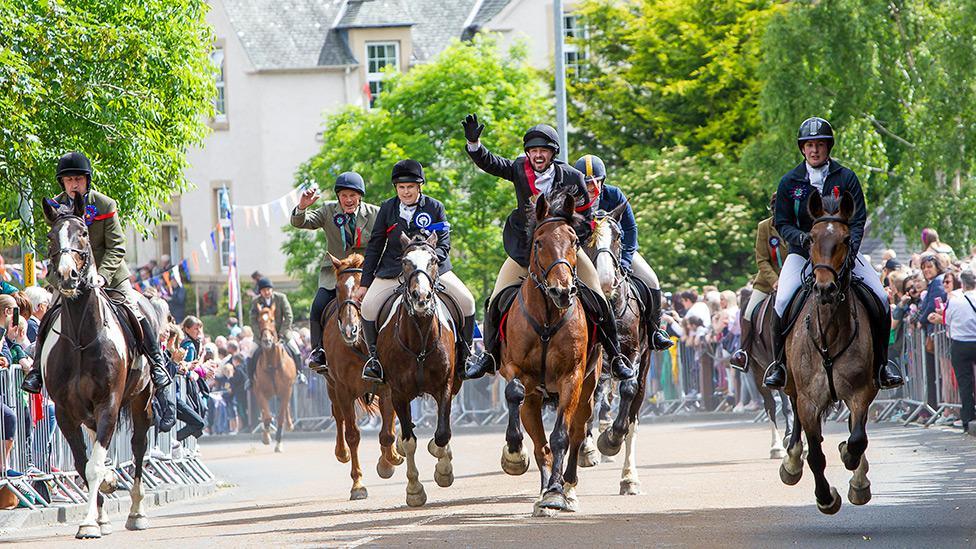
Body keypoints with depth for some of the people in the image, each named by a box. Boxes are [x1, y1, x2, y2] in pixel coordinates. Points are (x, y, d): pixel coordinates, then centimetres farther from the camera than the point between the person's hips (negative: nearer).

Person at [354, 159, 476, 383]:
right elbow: (375, 246, 7)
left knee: (466, 301, -15)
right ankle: (375, 357, -4)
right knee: (369, 307, -21)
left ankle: (464, 354, 3)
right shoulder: (387, 208, 2)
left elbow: (444, 245, -3)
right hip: (393, 270, 0)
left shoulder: (435, 207, -2)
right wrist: (364, 283, 5)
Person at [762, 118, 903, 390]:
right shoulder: (790, 182, 2)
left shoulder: (846, 178, 1)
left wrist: (850, 247, -19)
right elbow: (782, 224, 4)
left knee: (881, 298, -15)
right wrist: (801, 237, -18)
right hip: (802, 254, -1)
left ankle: (881, 363, 1)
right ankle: (778, 362, -5)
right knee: (782, 301, -25)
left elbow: (858, 221, 0)